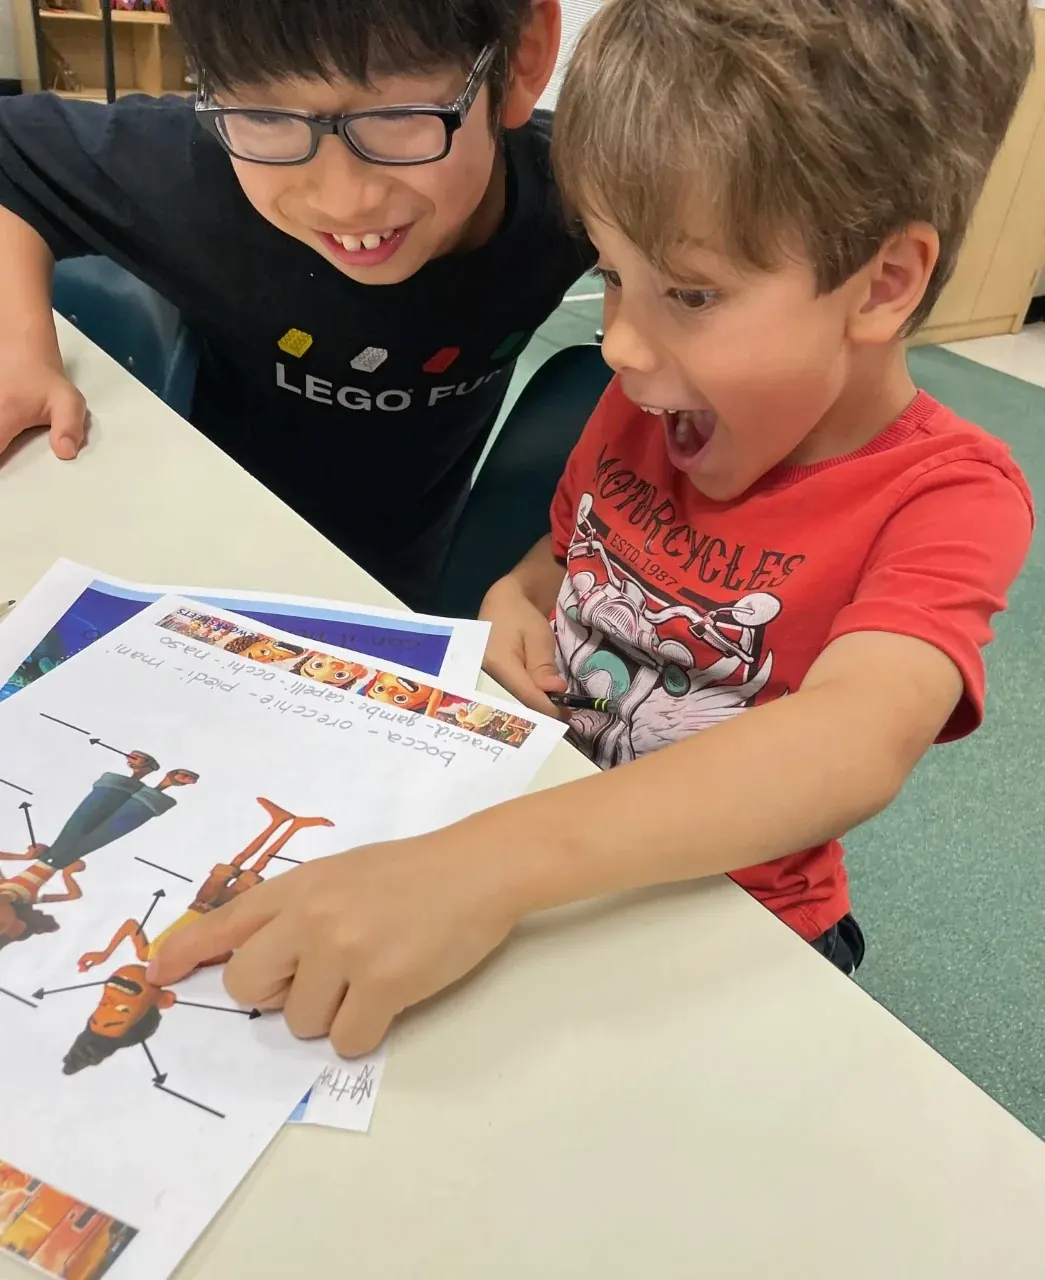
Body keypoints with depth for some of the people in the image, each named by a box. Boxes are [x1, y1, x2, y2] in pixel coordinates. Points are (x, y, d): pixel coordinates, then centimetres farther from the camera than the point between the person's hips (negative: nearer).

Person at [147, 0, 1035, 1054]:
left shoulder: (948, 499, -21)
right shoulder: (649, 401, -4)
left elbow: (855, 745, -39)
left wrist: (488, 866, -51)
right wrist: (517, 601, -11)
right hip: (540, 840, 4)